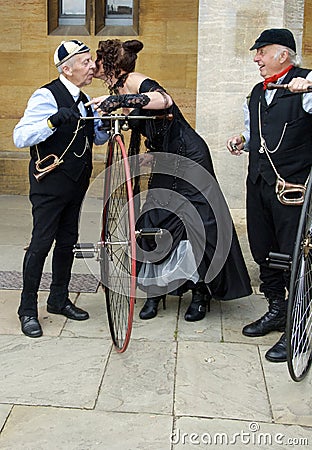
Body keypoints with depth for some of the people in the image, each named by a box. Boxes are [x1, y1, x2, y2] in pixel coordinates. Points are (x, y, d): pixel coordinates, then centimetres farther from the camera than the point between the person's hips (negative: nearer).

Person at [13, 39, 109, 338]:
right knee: (41, 243, -5)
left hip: (75, 182, 8)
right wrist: (53, 121, -34)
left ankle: (59, 300, 27)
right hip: (50, 182, -8)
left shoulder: (83, 100, 13)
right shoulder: (47, 96, -13)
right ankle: (28, 309, 7)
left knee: (67, 241, 13)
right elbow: (20, 137, -22)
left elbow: (96, 138, 22)